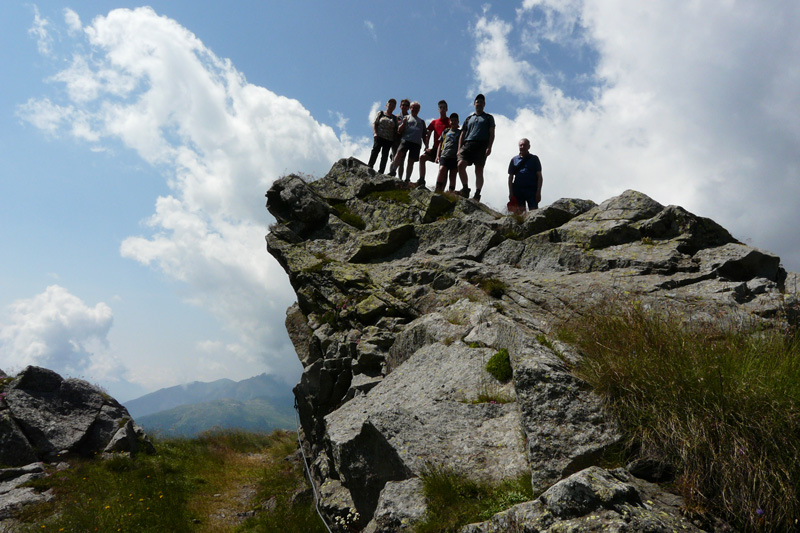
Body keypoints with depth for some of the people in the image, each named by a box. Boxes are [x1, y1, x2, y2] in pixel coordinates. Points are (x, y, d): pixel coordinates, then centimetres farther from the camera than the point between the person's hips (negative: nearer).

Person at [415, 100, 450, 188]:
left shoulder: (449, 121, 5)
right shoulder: (434, 122, 17)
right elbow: (428, 134, 17)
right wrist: (426, 147, 6)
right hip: (435, 148, 4)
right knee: (422, 157, -14)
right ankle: (421, 180, -16)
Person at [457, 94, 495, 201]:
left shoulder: (488, 117, 18)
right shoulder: (469, 118, 25)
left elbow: (492, 134, 7)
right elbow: (462, 135, 20)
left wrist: (489, 147, -9)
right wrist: (459, 149, 6)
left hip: (481, 145, -2)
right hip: (468, 144, 2)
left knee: (479, 170, -8)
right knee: (460, 165, -19)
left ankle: (477, 195, -9)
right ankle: (465, 189, -8)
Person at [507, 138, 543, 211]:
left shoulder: (534, 159, 12)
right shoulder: (514, 160, 15)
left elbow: (539, 176, 7)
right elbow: (510, 177, 13)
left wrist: (538, 192, -5)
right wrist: (510, 192, 2)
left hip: (532, 190, -1)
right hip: (518, 190, 1)